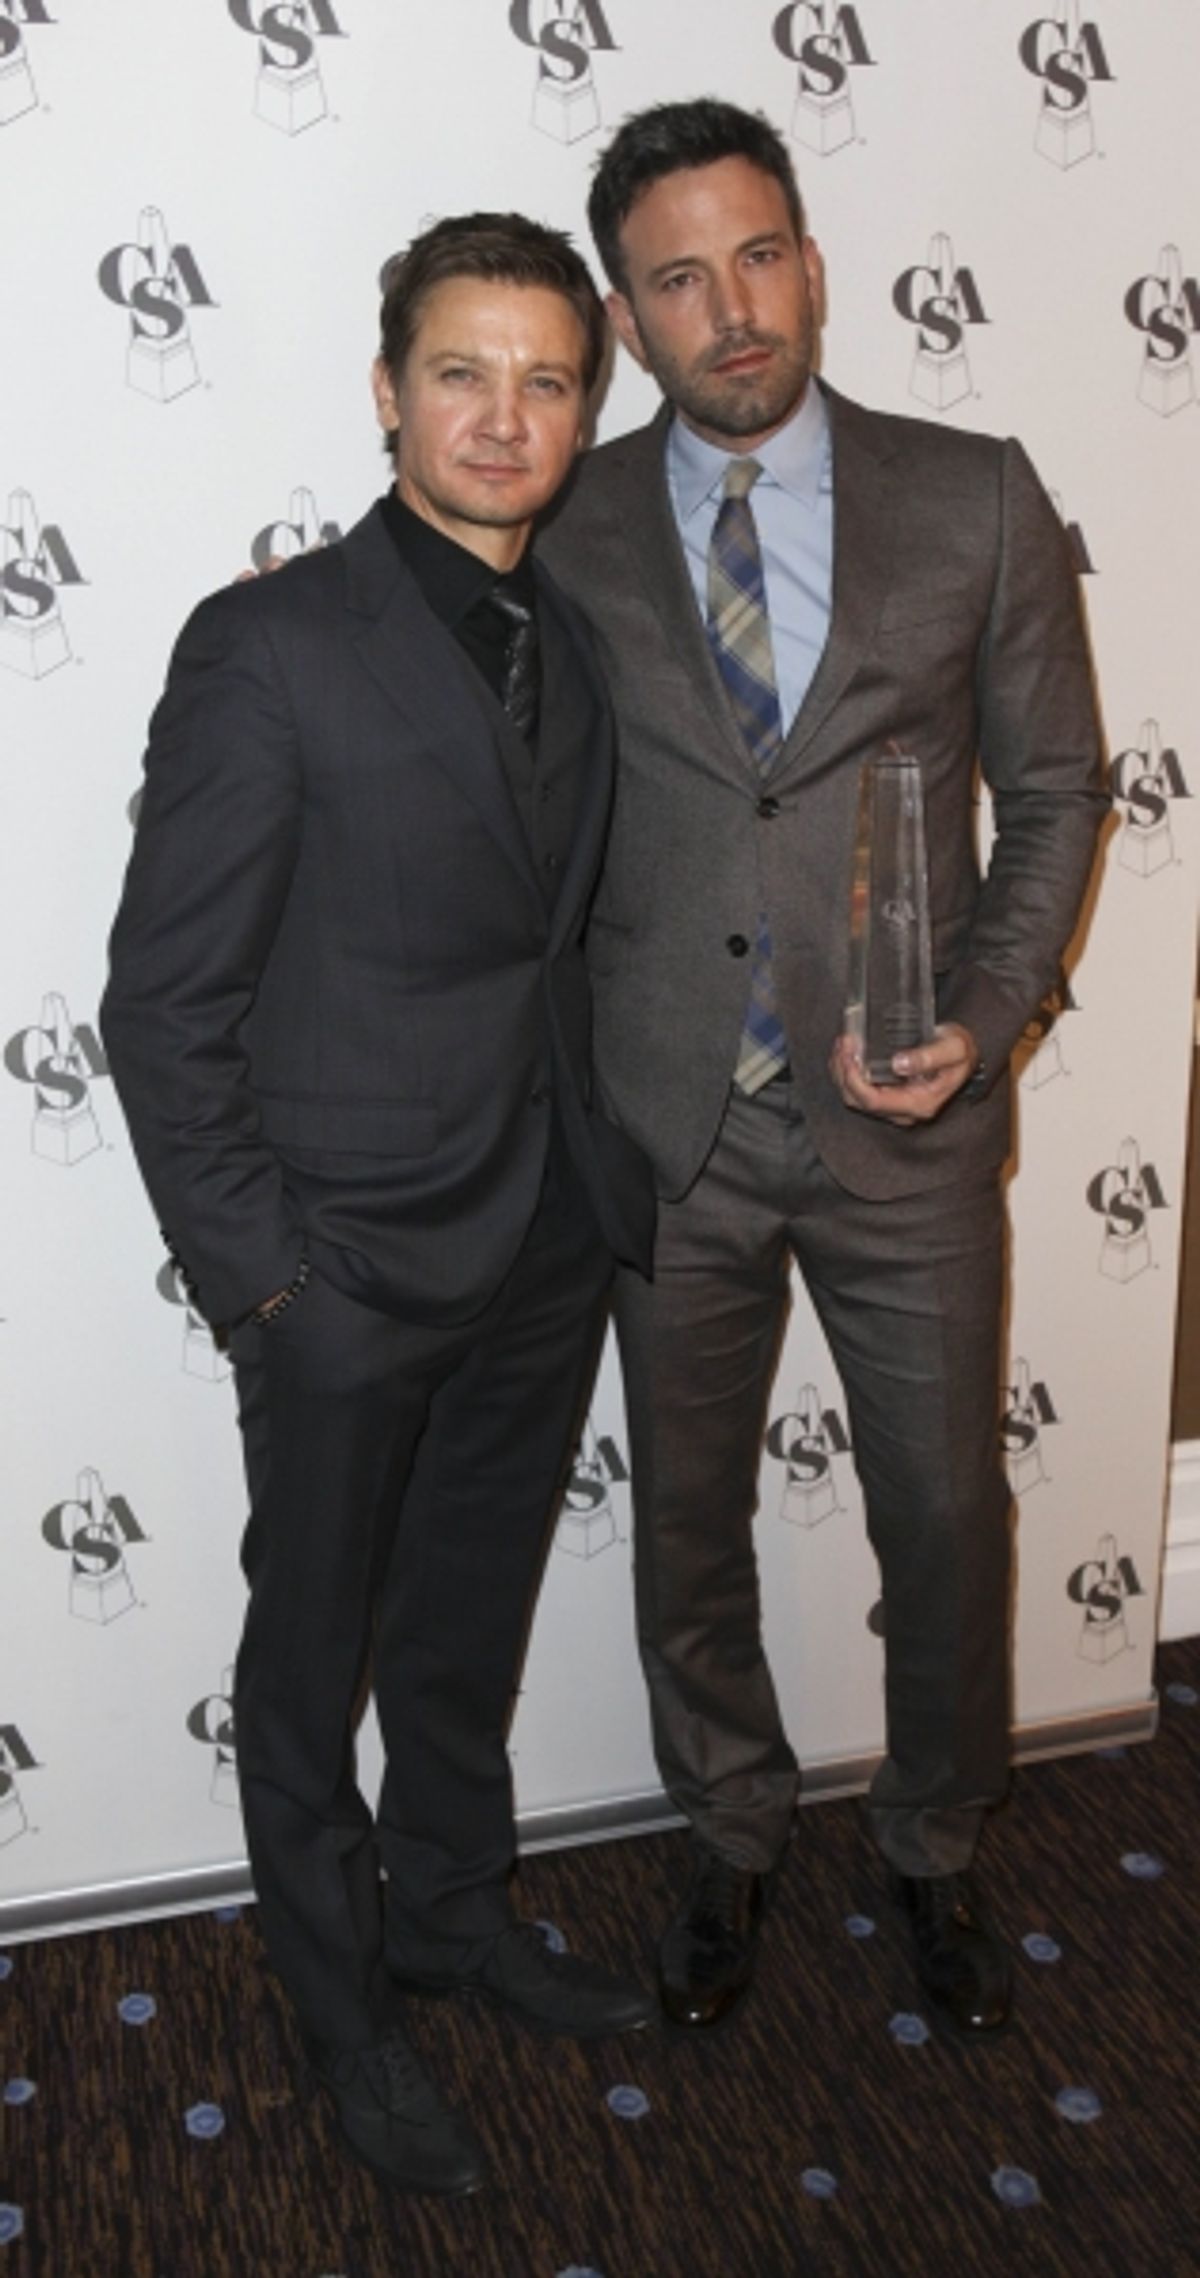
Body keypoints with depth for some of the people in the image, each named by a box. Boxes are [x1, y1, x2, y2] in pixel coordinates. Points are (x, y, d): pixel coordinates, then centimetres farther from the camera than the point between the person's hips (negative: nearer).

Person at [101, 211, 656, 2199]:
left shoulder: (575, 651, 7)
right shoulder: (270, 650, -14)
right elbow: (165, 1006, -13)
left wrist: (607, 1174, 8)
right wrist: (255, 1272, -15)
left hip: (546, 1256, 6)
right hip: (352, 1275, -6)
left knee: (470, 1623, 23)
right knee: (315, 1654, 14)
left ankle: (457, 1915, 46)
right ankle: (344, 2002, 36)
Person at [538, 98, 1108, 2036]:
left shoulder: (975, 502, -3)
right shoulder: (570, 534, -1)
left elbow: (1056, 788, 3)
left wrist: (983, 1016, -11)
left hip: (907, 1129, 0)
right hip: (670, 1131, 1)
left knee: (944, 1516, 13)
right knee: (687, 1520, 16)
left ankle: (934, 1847, 41)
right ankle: (733, 1839, 41)